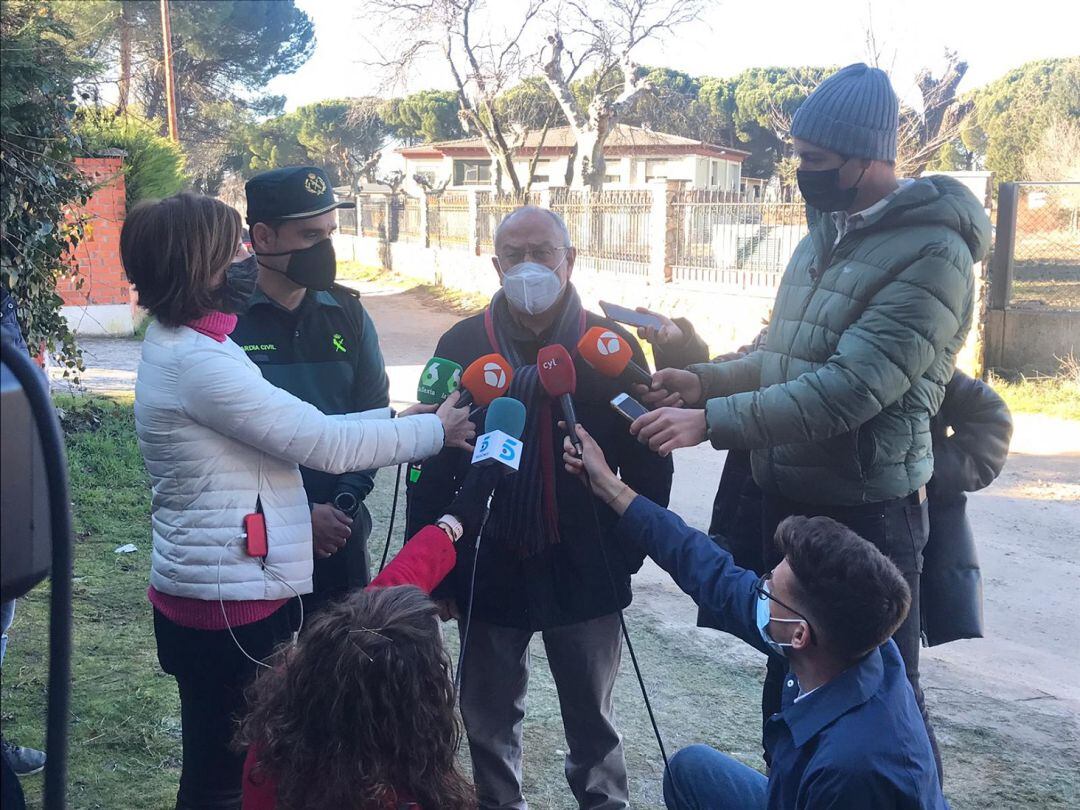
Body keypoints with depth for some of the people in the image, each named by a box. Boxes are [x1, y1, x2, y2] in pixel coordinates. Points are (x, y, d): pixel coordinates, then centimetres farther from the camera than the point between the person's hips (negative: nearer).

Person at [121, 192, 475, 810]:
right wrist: (435, 431, -7)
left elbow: (296, 428, 13)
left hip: (229, 591, 10)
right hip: (228, 602, -10)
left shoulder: (183, 345, 11)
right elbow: (325, 443, -19)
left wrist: (401, 421, 8)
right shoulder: (197, 362, -21)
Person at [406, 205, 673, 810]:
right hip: (488, 570, 1)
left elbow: (649, 461, 0)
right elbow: (431, 462, 1)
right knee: (489, 720, 16)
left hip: (585, 573, -1)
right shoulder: (462, 345, -1)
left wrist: (628, 553, -3)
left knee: (592, 720, 15)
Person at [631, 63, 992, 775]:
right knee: (788, 676, 20)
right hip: (788, 498, 8)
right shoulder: (822, 239, 10)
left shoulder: (931, 253, -18)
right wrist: (705, 378, 2)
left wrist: (711, 421, -26)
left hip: (867, 511, -8)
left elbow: (848, 389, -27)